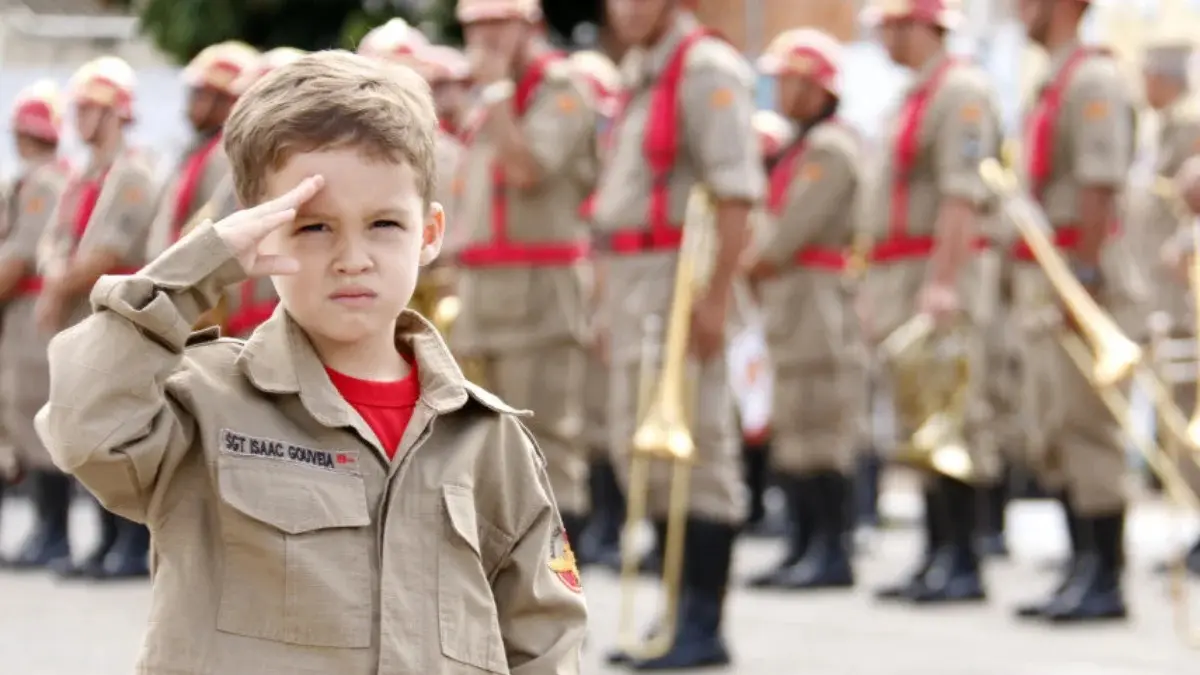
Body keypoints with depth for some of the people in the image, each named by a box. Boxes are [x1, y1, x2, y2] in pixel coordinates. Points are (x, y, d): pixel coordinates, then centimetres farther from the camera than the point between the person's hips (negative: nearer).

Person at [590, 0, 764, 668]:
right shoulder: (643, 74, 18)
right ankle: (681, 611, 19)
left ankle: (705, 626, -4)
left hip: (682, 279, -10)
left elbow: (737, 192, -20)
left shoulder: (706, 69, -12)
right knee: (641, 450, 12)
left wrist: (718, 295, -24)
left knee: (696, 449, -7)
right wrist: (614, 297, 20)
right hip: (633, 278, 10)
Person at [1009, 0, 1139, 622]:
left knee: (1087, 431, -9)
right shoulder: (1053, 83, 19)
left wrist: (1083, 279, -24)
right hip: (1042, 281, 10)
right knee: (1052, 438, 11)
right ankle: (1084, 570, 16)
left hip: (1079, 274, -10)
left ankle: (1106, 581, -6)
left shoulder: (1093, 80, -12)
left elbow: (1099, 186, -20)